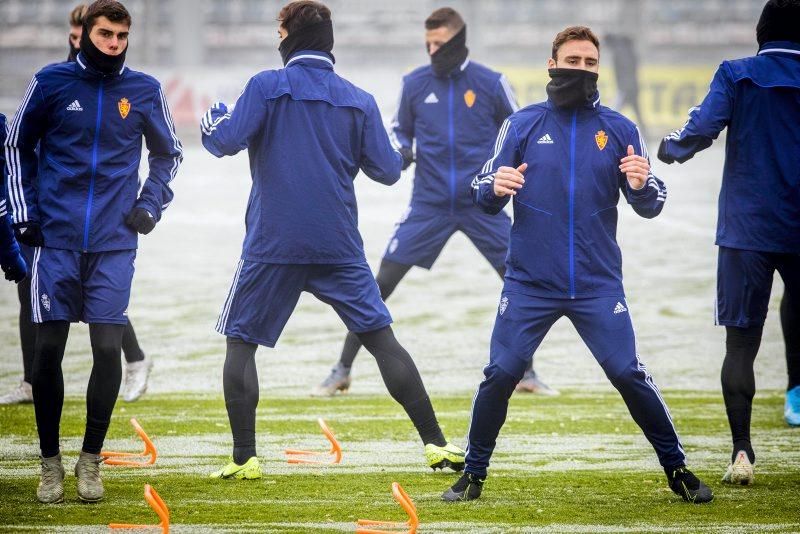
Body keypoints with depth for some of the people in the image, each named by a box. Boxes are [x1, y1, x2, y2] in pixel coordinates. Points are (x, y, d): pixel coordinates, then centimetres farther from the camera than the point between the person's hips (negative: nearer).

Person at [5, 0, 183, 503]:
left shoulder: (144, 90, 2)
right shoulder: (52, 82, -1)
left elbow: (168, 154, 18)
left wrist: (150, 205, 5)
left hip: (114, 242, 1)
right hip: (56, 236, 0)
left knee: (108, 348, -6)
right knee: (48, 348, -1)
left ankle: (91, 459, 9)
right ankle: (50, 462, 11)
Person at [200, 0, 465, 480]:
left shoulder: (267, 87, -4)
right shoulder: (358, 100, 5)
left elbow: (226, 142, -10)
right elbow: (387, 170, 6)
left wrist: (211, 121, 12)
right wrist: (400, 155, 28)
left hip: (272, 246, -2)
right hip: (340, 246, 2)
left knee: (241, 341, 9)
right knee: (381, 338, 8)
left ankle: (245, 458, 0)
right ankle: (436, 444, 4)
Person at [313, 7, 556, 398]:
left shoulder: (490, 83, -3)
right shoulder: (414, 84, 1)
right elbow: (401, 128, 15)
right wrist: (400, 151, -6)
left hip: (482, 204, 0)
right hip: (429, 204, 0)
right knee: (381, 284, -6)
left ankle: (526, 374, 12)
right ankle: (342, 371, 2)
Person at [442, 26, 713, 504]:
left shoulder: (619, 130, 4)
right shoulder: (522, 125, 4)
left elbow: (651, 206, 3)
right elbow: (484, 198, 4)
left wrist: (642, 185, -21)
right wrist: (495, 187, -20)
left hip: (598, 285, 0)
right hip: (530, 284, 0)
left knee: (629, 375, -6)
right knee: (500, 375, -6)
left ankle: (677, 469, 8)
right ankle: (473, 475, 9)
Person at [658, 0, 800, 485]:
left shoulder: (736, 75, -1)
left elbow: (704, 128, -12)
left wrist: (671, 148, 6)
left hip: (746, 231, -1)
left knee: (741, 344, 0)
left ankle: (742, 452, -9)